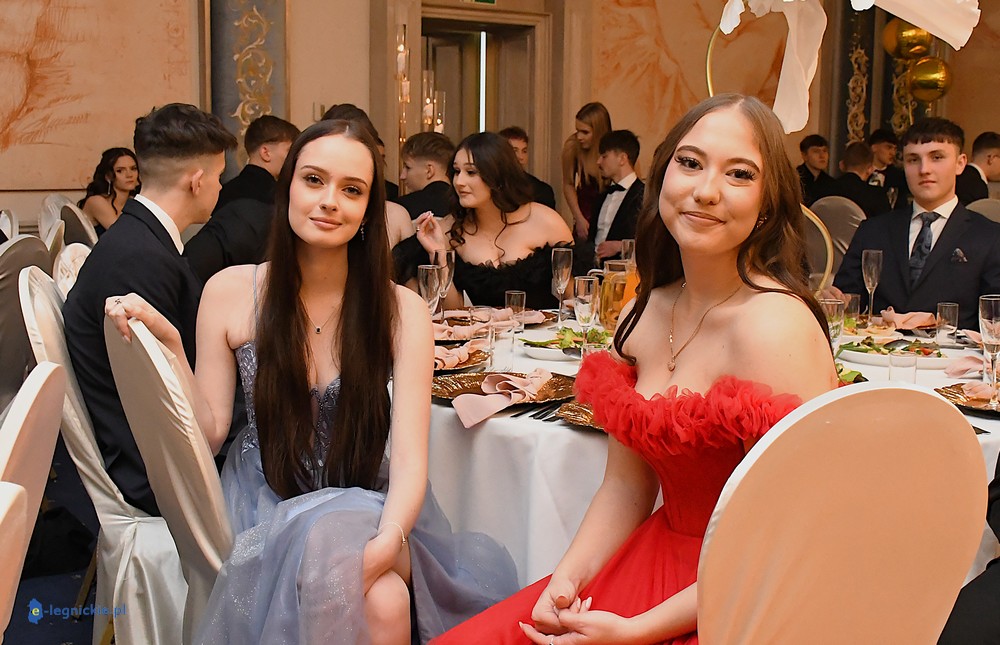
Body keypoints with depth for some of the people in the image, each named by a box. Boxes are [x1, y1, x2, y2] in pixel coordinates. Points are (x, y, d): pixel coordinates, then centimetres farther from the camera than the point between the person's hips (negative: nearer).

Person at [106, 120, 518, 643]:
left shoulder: (402, 312, -8)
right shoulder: (229, 292, -4)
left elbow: (409, 461, -13)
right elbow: (209, 431, -1)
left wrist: (386, 544, -33)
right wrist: (167, 345, -17)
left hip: (371, 508, 1)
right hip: (267, 507, 0)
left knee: (383, 600, -34)